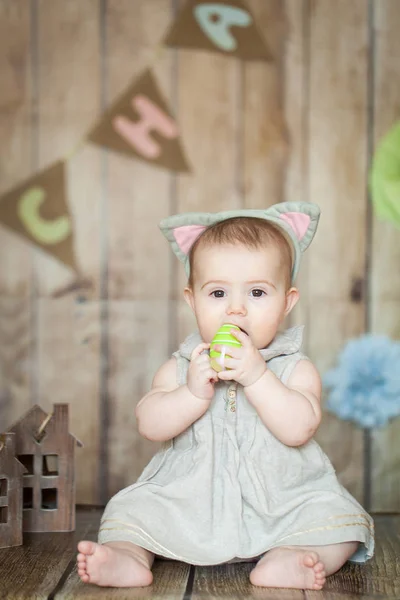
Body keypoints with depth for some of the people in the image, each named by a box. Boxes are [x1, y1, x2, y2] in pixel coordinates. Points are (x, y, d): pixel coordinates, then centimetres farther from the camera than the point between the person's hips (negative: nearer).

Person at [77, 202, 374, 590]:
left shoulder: (295, 369, -5)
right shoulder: (180, 367, 1)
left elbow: (299, 429, -21)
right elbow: (150, 425, -9)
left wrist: (256, 376, -29)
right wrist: (194, 393, -24)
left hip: (278, 505, -1)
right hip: (189, 501, 2)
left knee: (340, 517, -20)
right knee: (130, 509, -9)